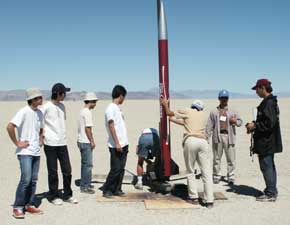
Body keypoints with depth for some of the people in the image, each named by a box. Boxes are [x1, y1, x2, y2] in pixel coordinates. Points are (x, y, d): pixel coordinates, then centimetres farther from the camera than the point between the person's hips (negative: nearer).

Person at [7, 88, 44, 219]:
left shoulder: (39, 113, 10)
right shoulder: (24, 112, -13)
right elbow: (10, 127, -20)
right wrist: (17, 143, -16)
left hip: (36, 152, 7)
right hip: (25, 152, -7)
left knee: (33, 180, 10)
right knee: (26, 179, -11)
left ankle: (30, 205, 21)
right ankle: (18, 207, 1)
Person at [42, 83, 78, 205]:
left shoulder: (62, 106, 11)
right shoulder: (46, 107, -10)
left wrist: (62, 135, 13)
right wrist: (42, 135, -9)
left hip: (62, 143, 6)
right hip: (50, 144, -6)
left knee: (67, 170, 8)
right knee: (53, 172, 5)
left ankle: (67, 195, 21)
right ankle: (53, 196, 18)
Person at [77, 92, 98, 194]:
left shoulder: (82, 111, 14)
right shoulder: (87, 112, -15)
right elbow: (88, 128, -18)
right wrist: (92, 141, -13)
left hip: (81, 141, 10)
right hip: (86, 142, -10)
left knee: (85, 164, 17)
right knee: (88, 164, -4)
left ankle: (85, 184, 26)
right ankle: (85, 186, 1)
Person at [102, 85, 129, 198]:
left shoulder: (118, 108, 16)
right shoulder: (111, 108, -11)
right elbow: (111, 126, -16)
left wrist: (125, 143, 17)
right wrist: (117, 143, -20)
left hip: (123, 144, 9)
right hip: (116, 145, -9)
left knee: (121, 168, 10)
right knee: (115, 169, -4)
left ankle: (117, 189, 18)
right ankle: (106, 189, 8)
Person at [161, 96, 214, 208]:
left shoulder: (187, 111, 16)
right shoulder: (203, 115, 28)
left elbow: (169, 113, 23)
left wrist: (165, 105, 41)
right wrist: (173, 119, 44)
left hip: (190, 141, -3)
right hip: (203, 141, 3)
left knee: (190, 171, 11)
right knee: (207, 172, 2)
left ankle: (194, 197, 10)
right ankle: (209, 201, -2)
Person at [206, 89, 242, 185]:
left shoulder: (232, 111, 14)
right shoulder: (214, 112, 12)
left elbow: (240, 121, 18)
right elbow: (209, 126, 9)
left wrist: (236, 121, -5)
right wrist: (206, 136, 0)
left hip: (229, 136, 0)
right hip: (217, 136, 0)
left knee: (231, 159, -1)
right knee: (217, 158, 6)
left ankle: (231, 177, 7)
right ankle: (216, 176, 16)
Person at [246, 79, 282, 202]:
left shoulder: (268, 103, -19)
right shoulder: (271, 102, 14)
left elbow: (269, 123, -25)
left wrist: (255, 126, -15)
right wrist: (254, 125, 12)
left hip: (266, 142, -11)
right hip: (269, 142, 11)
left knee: (266, 166, -4)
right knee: (269, 166, 17)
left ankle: (270, 194, 3)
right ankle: (272, 190, 27)